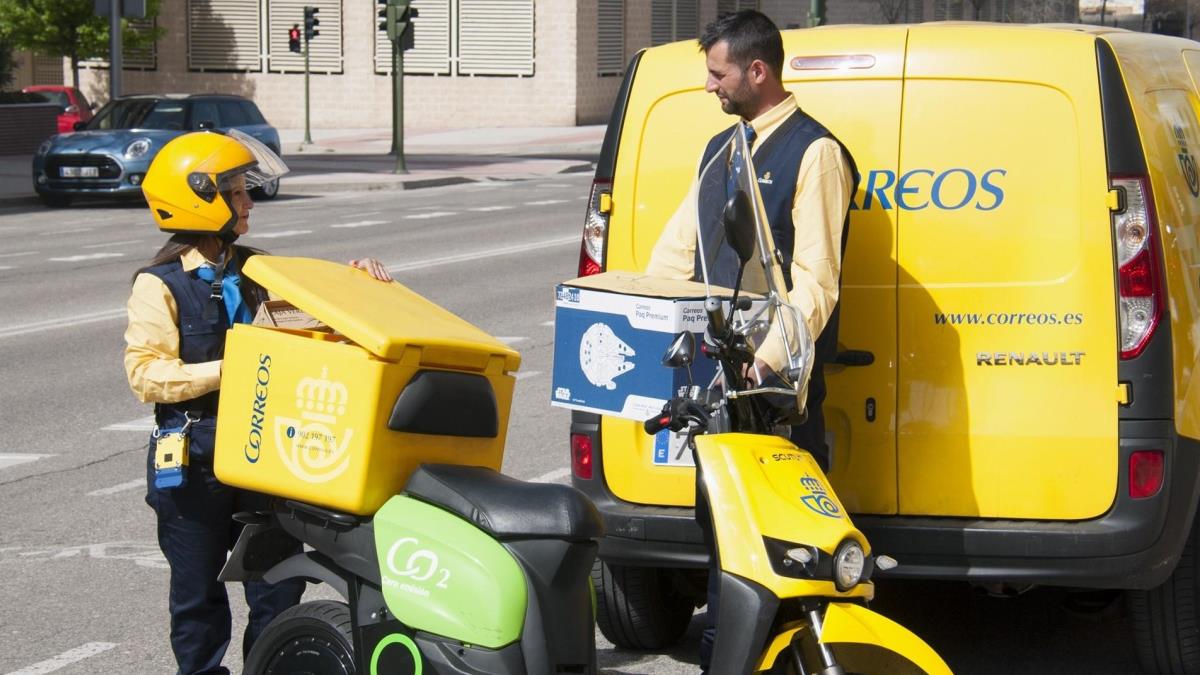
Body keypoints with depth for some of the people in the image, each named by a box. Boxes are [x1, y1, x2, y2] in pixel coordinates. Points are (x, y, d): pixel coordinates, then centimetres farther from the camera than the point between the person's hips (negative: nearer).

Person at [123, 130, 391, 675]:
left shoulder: (253, 271, 10)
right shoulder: (159, 284, -9)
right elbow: (144, 374, -16)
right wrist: (224, 371, -24)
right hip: (193, 456, -5)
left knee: (280, 580, 6)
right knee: (198, 588, 7)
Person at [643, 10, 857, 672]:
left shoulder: (814, 152, -9)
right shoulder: (720, 148, 17)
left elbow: (814, 278, -17)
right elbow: (677, 248, 20)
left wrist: (773, 355, -27)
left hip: (779, 378, -8)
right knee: (717, 515, 15)